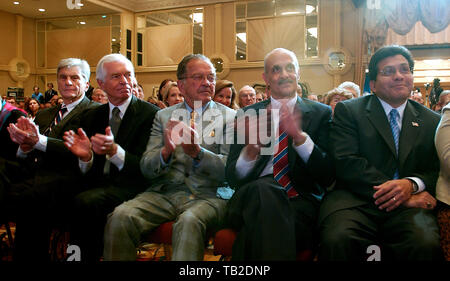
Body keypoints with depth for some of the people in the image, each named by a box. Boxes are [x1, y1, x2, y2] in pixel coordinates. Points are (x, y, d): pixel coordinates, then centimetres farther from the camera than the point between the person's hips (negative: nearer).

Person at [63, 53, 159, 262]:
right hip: (97, 186, 5)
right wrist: (86, 157, -11)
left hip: (129, 188, -4)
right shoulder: (91, 117, 15)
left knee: (85, 201, -31)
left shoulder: (151, 114, -2)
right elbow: (88, 173, 13)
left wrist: (115, 151, -27)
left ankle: (87, 256, -11)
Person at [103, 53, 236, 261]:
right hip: (165, 192, 3)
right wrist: (166, 151, -16)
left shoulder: (229, 117, 6)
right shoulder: (163, 116, 13)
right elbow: (146, 169, 7)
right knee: (120, 217, -23)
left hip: (208, 195, -2)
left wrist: (198, 152, -22)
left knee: (189, 222, -36)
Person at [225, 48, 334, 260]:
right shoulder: (248, 114, 12)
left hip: (302, 201, -2)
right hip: (254, 198, 2)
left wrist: (300, 136, -17)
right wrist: (250, 150, -18)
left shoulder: (320, 113, 10)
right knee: (263, 189, -35)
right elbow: (233, 178, 5)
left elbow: (328, 177, -1)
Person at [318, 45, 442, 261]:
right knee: (337, 239, -34)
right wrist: (400, 194, -13)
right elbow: (345, 162, -6)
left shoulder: (432, 121, 19)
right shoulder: (347, 111, 8)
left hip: (408, 206, 3)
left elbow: (436, 170, 13)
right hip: (356, 200, -2)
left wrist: (412, 184, -12)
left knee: (425, 244, -31)